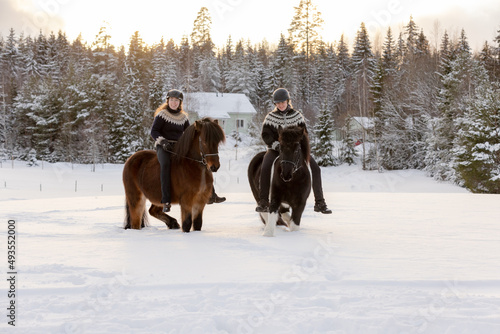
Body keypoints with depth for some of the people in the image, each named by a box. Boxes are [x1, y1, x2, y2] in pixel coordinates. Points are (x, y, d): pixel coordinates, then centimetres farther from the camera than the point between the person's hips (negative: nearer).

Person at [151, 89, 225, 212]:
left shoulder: (183, 117, 14)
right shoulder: (162, 115, 0)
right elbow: (154, 131, -4)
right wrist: (163, 141, -21)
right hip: (163, 147, -6)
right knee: (165, 164, -37)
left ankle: (210, 195, 2)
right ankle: (166, 201, -40)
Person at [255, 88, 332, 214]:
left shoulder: (297, 115, 7)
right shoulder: (270, 117, 4)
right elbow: (266, 135, -1)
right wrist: (276, 145, -18)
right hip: (276, 149, -1)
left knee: (315, 168, -17)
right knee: (265, 167, -32)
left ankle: (319, 203, -11)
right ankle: (263, 202, -22)